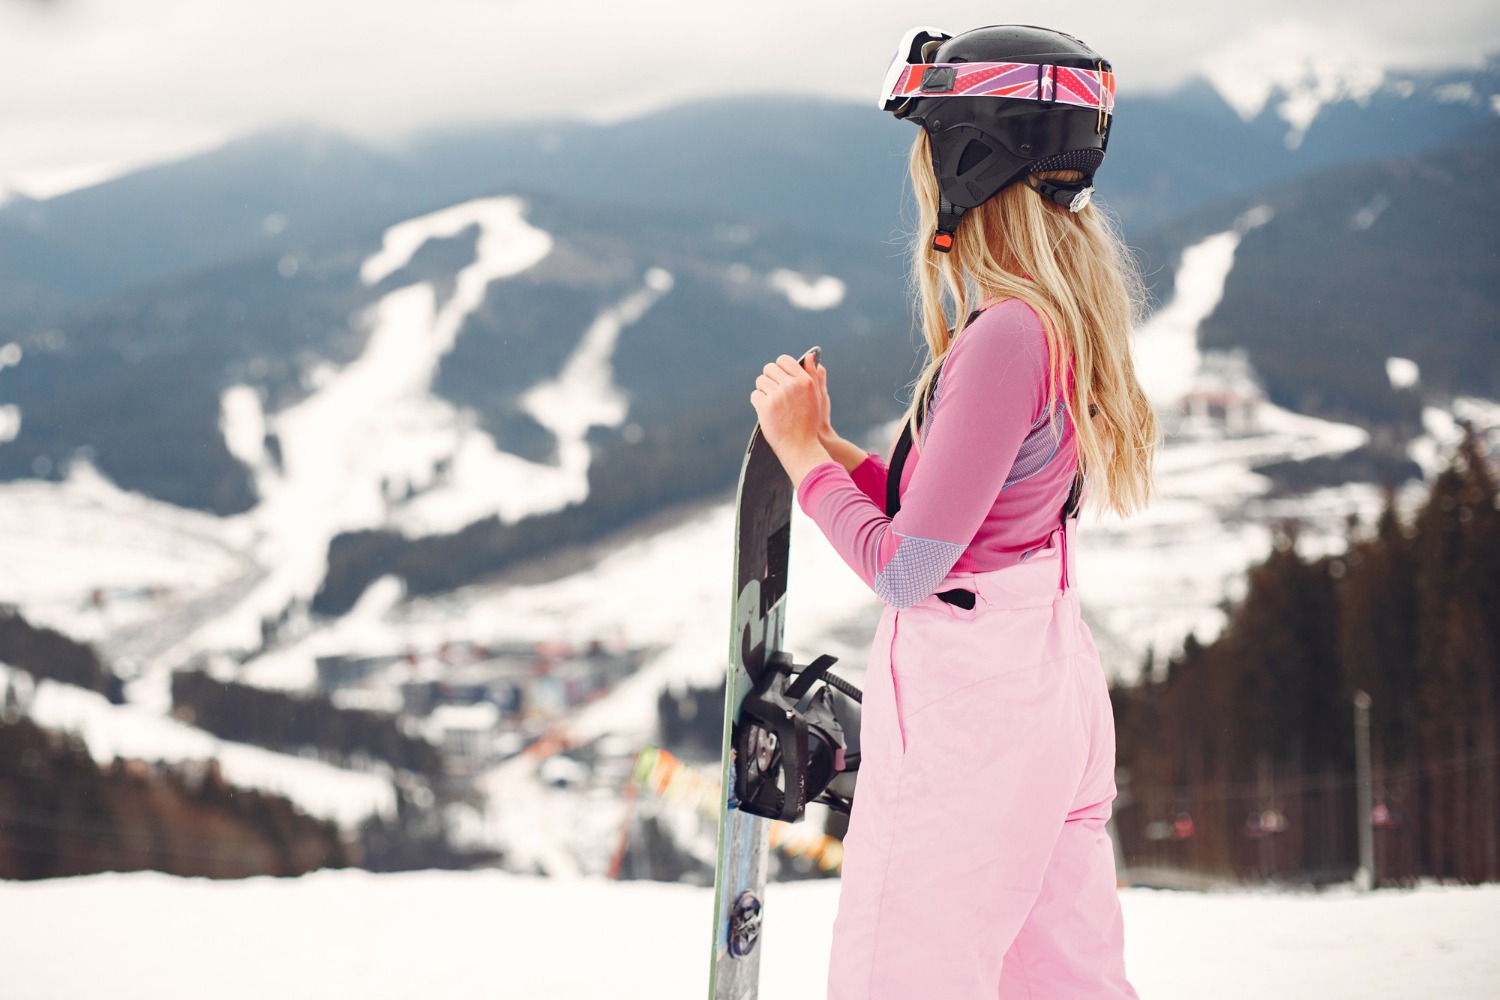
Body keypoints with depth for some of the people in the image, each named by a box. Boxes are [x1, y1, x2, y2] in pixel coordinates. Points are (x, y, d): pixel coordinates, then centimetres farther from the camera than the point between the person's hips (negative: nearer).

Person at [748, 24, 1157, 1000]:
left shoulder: (1006, 338, -20)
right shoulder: (1065, 321, 9)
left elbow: (905, 570, -20)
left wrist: (805, 454, -6)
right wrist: (830, 445, 9)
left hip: (966, 700, -9)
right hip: (1056, 688, 10)